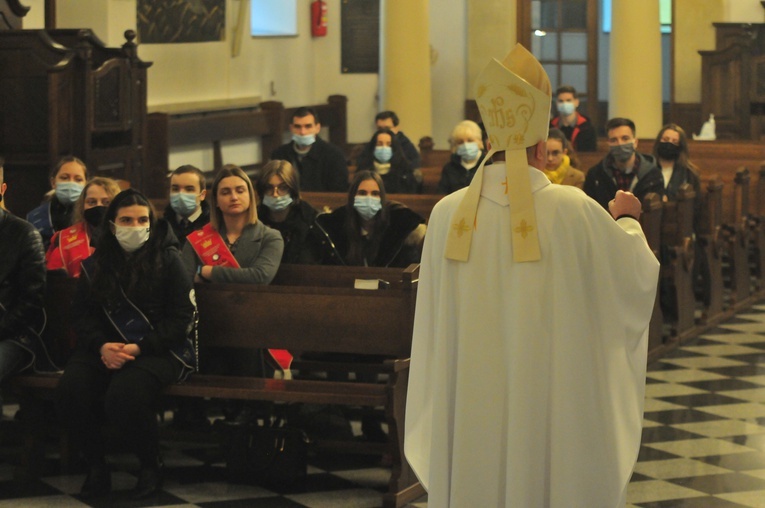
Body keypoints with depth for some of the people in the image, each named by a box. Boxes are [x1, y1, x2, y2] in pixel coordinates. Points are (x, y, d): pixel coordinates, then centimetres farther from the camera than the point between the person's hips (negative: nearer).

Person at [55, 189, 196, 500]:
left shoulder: (167, 259, 0)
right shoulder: (95, 265, 13)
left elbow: (182, 317, -4)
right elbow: (82, 313, 10)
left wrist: (140, 347, -16)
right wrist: (101, 346, -12)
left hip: (157, 350, -4)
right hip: (106, 349, 4)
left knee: (124, 395, -35)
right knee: (70, 390, -27)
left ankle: (151, 466, -7)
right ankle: (96, 467, -6)